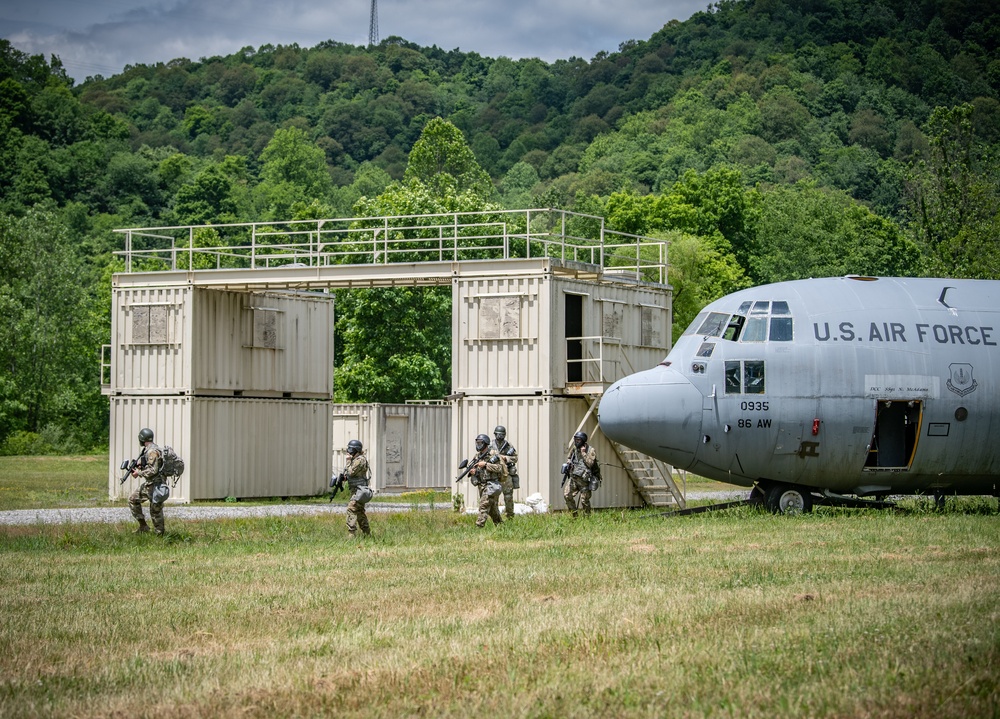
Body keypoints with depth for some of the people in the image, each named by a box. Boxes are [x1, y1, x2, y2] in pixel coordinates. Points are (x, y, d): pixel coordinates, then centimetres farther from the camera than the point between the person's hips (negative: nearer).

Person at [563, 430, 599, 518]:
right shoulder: (574, 449, 9)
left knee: (584, 500, -4)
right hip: (574, 477, 6)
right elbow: (569, 458, 27)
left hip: (584, 480, -6)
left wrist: (583, 453, -20)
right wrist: (568, 463, 4)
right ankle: (574, 514, 7)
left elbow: (590, 463, -21)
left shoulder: (591, 451, -9)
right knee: (567, 495, -6)